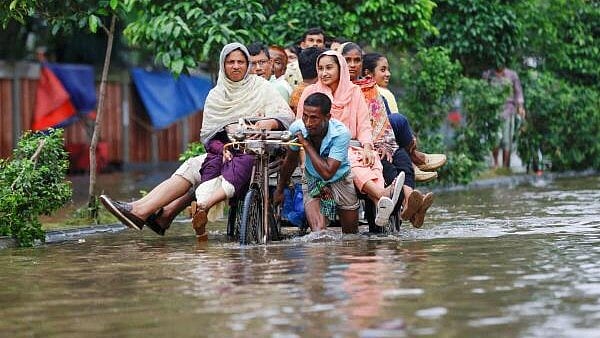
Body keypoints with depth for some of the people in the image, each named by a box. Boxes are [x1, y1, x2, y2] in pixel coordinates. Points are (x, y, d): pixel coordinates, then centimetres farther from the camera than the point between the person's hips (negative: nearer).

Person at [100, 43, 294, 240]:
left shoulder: (261, 87, 4)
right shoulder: (216, 95, 14)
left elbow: (286, 115, -6)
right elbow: (208, 134, 9)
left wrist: (269, 123, -28)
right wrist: (222, 148, -12)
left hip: (253, 154, -6)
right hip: (222, 149, 6)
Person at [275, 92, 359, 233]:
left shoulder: (340, 133, -29)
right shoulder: (297, 128, -20)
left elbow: (327, 173, -34)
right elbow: (291, 160, 1)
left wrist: (306, 144, -32)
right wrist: (280, 189, 14)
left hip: (340, 181, -1)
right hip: (312, 181, 1)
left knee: (350, 234, 13)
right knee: (318, 232, -23)